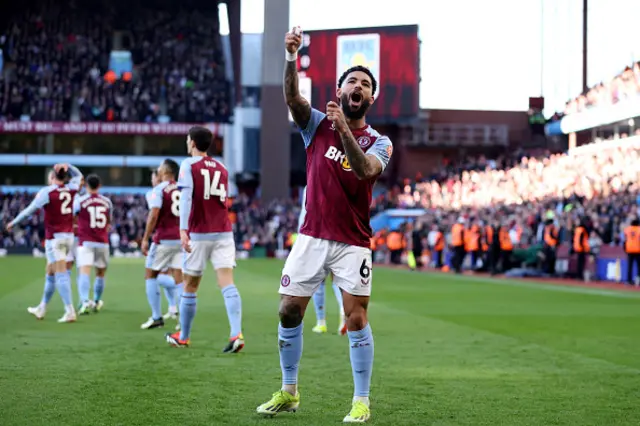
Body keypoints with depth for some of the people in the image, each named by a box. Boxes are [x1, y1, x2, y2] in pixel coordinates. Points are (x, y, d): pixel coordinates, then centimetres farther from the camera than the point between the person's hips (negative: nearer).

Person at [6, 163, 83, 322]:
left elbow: (30, 210, -7)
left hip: (54, 238, -6)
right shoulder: (71, 190, 4)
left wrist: (13, 222, 7)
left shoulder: (46, 192, -11)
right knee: (50, 273, 17)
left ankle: (70, 312, -16)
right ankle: (41, 309, 27)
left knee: (61, 275, -9)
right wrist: (67, 166, 5)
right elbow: (78, 175, 25)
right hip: (68, 236, 6)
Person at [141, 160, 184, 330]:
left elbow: (154, 215, -16)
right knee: (179, 278, 5)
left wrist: (145, 239, -13)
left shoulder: (159, 189, -6)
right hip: (182, 238, 5)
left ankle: (156, 317, 6)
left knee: (150, 275, 7)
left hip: (164, 239, -5)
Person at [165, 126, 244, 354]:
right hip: (224, 233, 3)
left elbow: (186, 198, -15)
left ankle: (183, 336, 24)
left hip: (199, 234, -3)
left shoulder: (189, 165, -3)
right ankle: (237, 334, -25)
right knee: (227, 283, -8)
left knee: (190, 286, 11)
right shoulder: (221, 168, 13)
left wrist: (183, 230, -23)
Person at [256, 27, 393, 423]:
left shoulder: (379, 142, 1)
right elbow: (292, 97, -15)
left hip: (353, 244, -2)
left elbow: (366, 170, -21)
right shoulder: (317, 124, 4)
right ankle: (288, 392, 18)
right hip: (312, 237, 2)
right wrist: (292, 56, -32)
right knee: (289, 313, 3)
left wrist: (344, 130, -32)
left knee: (357, 320, -6)